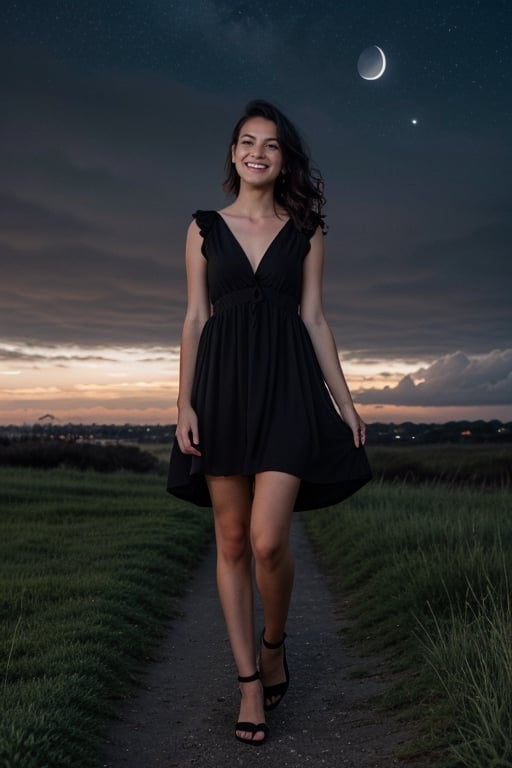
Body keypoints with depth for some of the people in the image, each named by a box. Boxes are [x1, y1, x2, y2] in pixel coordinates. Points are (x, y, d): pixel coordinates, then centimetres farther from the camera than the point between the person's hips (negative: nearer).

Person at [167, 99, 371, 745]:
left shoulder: (305, 231, 11)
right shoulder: (205, 227, 10)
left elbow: (314, 318, 9)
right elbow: (194, 319, 6)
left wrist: (343, 399, 4)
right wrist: (184, 404, -2)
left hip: (287, 385, -1)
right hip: (223, 384, 1)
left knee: (267, 540, -12)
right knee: (231, 540, 3)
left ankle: (273, 645, 19)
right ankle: (249, 681, 16)